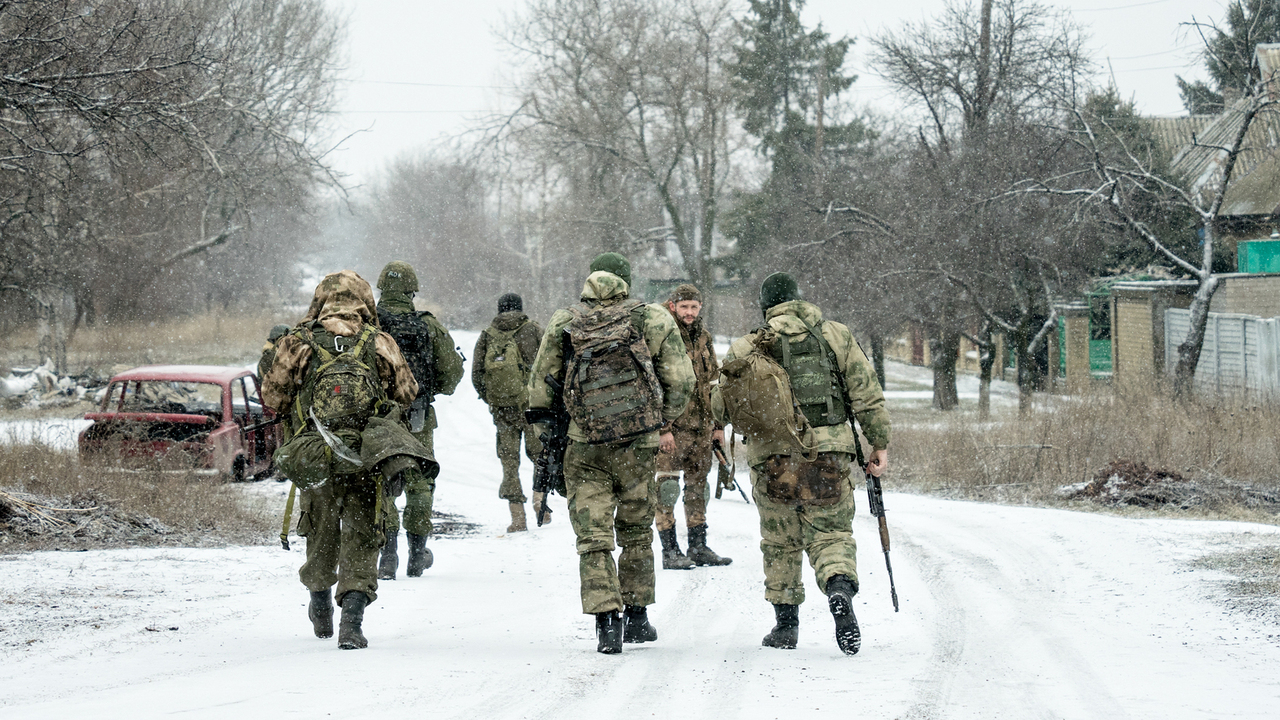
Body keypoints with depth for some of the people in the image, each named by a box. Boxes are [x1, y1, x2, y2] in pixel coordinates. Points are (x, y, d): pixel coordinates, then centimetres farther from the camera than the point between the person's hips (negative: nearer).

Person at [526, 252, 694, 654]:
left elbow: (541, 384, 6)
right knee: (636, 532, 17)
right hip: (639, 443, 0)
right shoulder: (653, 320, 1)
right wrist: (661, 421, 14)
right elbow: (680, 380, -1)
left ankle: (606, 622, -10)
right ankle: (637, 618, 22)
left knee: (593, 538, 1)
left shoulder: (563, 324, 5)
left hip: (584, 446, 0)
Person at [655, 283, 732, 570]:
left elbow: (713, 382, 20)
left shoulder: (703, 337, 13)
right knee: (667, 486, -6)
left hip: (700, 426, 7)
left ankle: (699, 546, 20)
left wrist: (718, 424, 17)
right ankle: (670, 551, -3)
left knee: (698, 485, 12)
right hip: (670, 426, -7)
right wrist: (662, 428, -19)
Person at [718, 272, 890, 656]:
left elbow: (723, 407, 5)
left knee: (780, 543, 15)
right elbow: (867, 395, 4)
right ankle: (840, 589, -23)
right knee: (831, 534, 6)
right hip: (828, 454, 0)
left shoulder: (746, 349, 3)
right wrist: (880, 443, 9)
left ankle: (786, 624, 18)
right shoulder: (836, 336, 6)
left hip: (773, 457, 0)